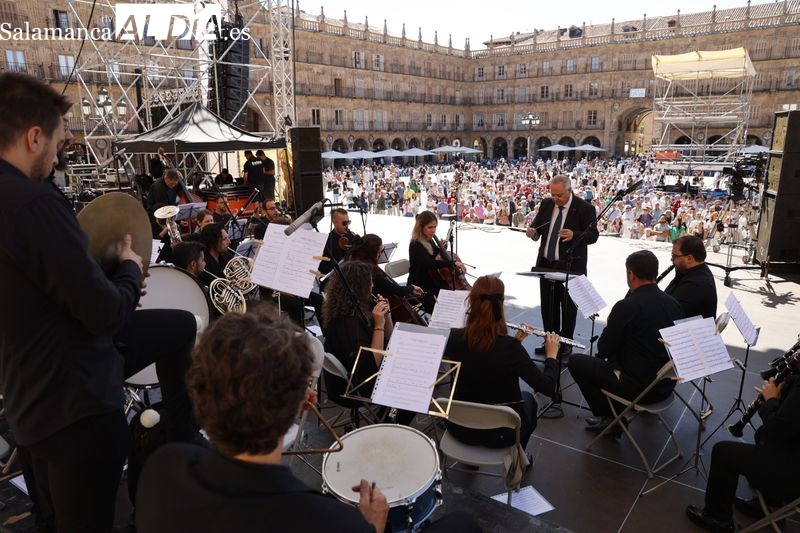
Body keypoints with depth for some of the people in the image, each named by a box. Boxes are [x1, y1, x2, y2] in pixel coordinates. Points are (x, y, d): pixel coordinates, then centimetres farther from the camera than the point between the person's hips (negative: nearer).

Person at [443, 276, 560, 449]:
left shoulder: (454, 338, -14)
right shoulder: (510, 347, -26)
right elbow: (547, 387, -18)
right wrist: (552, 355, -3)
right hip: (500, 432, -2)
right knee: (527, 398, 30)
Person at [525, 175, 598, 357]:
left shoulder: (585, 208, -11)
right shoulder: (546, 204, 4)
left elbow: (593, 235, -13)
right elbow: (537, 225, 13)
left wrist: (574, 235, -31)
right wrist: (533, 231, -11)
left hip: (570, 266, -5)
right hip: (546, 263, 5)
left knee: (568, 306, 7)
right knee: (548, 305, 12)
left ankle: (565, 343, 20)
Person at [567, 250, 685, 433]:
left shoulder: (626, 306, -20)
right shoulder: (674, 303, -1)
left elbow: (603, 351, -11)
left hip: (638, 388, -7)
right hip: (667, 385, 7)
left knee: (575, 361, 7)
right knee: (618, 354, 30)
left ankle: (607, 418, 9)